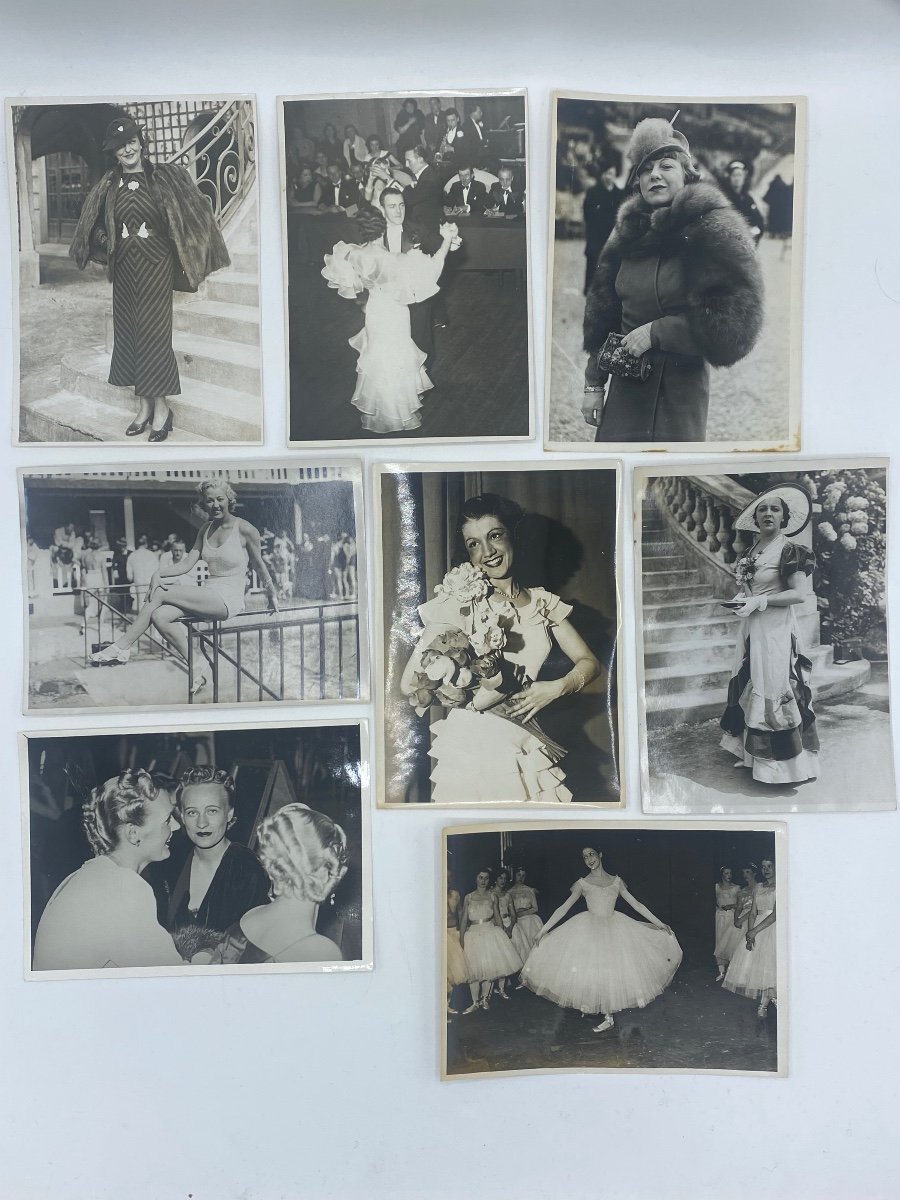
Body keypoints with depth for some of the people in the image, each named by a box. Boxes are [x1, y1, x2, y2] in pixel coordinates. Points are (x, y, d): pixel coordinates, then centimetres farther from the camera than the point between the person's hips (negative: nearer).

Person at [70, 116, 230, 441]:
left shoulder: (164, 177, -3)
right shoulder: (108, 186, 8)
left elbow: (193, 209, 1)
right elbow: (94, 226, 20)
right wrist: (106, 244, 5)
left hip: (156, 266, -4)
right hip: (124, 268, 4)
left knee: (153, 331, -6)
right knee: (129, 331, 5)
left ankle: (161, 406, 3)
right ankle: (143, 405, 14)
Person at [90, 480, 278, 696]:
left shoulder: (245, 530, -5)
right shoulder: (206, 530, 14)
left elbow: (259, 567, 6)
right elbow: (187, 564, 9)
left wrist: (272, 597, 14)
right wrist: (159, 572, -8)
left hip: (229, 600, -7)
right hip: (209, 595, 7)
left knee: (160, 593, -20)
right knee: (159, 616, -20)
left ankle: (121, 647, -12)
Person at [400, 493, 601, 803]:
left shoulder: (543, 603, 9)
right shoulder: (461, 601, -5)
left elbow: (589, 662, 12)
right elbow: (410, 683, -10)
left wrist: (555, 688, -7)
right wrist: (480, 695, -17)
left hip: (525, 748, 4)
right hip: (473, 744, -4)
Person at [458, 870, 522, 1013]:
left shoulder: (492, 896, 6)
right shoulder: (468, 897, 5)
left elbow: (497, 916, 10)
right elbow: (464, 919, 3)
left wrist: (501, 934, 5)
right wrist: (461, 939, -3)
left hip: (490, 932, 0)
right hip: (473, 934, 0)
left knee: (490, 967, -1)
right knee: (474, 968, -3)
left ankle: (485, 997, 16)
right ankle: (475, 1002, 5)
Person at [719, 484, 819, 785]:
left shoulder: (790, 550, -10)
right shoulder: (753, 550, 12)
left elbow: (799, 593, -16)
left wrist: (758, 602, -21)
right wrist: (740, 600, 1)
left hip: (776, 630, -8)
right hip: (751, 628, 8)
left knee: (774, 691, -5)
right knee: (749, 686, 12)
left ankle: (782, 761, 5)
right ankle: (750, 749, 24)